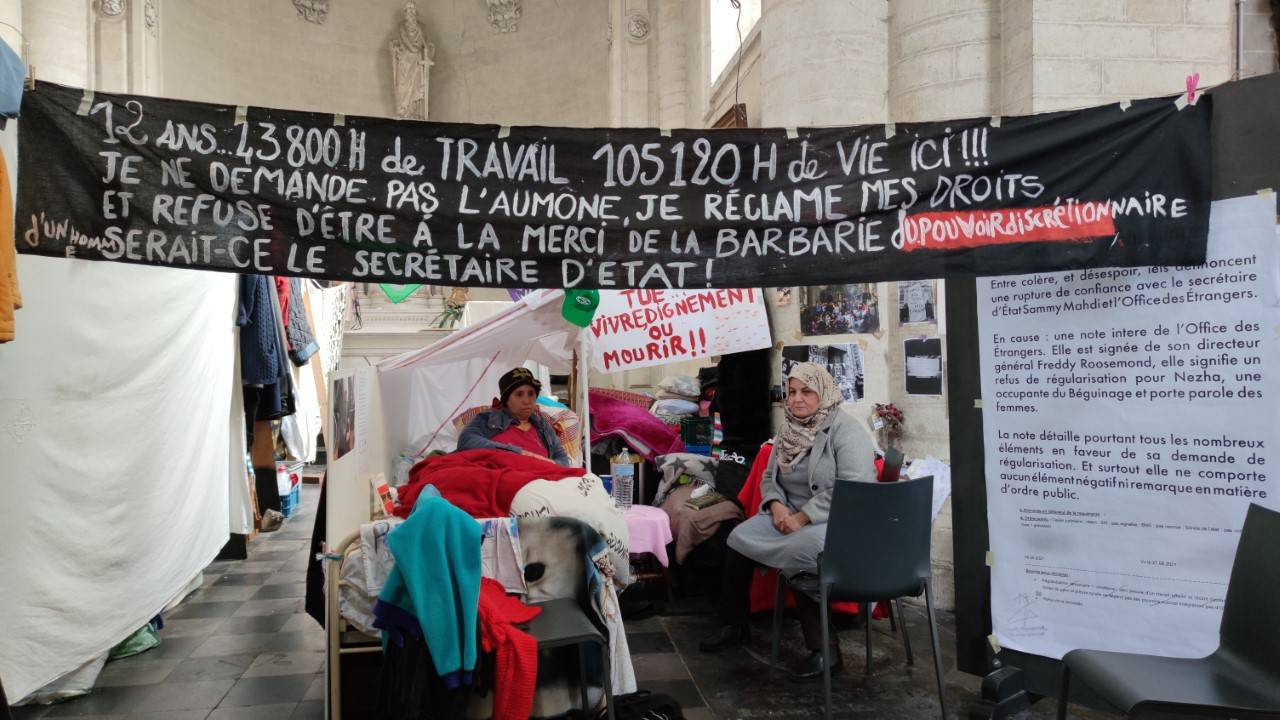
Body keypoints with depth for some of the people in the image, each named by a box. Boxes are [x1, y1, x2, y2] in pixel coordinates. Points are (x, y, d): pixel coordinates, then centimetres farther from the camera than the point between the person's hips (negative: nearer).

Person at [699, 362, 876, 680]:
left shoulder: (846, 430, -13)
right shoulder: (789, 429, 11)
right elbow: (769, 476, 16)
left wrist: (802, 517, -24)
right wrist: (776, 505, -7)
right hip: (791, 515, 7)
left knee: (798, 550, -34)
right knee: (738, 537, -10)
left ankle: (824, 649, -18)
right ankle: (733, 625, 9)